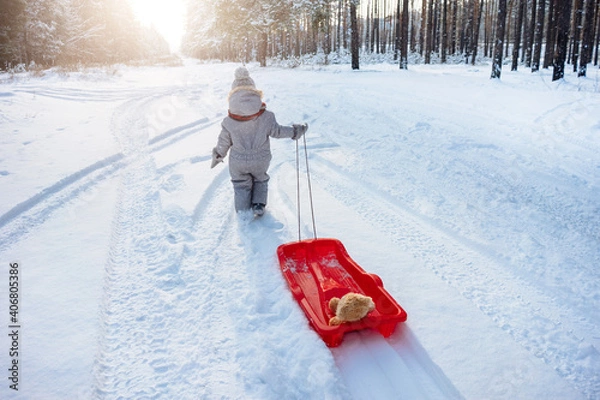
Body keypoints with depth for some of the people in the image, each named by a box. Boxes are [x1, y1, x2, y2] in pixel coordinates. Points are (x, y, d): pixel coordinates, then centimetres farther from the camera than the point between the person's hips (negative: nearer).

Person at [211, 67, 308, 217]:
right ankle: (259, 205, 22)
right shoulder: (266, 117, -21)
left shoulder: (228, 122, -16)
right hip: (260, 160, 0)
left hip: (238, 162, 0)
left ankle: (243, 211, 24)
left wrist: (218, 155, 15)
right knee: (260, 180, 28)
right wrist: (295, 131, 5)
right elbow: (277, 131, -10)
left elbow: (224, 142, -5)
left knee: (241, 186, 21)